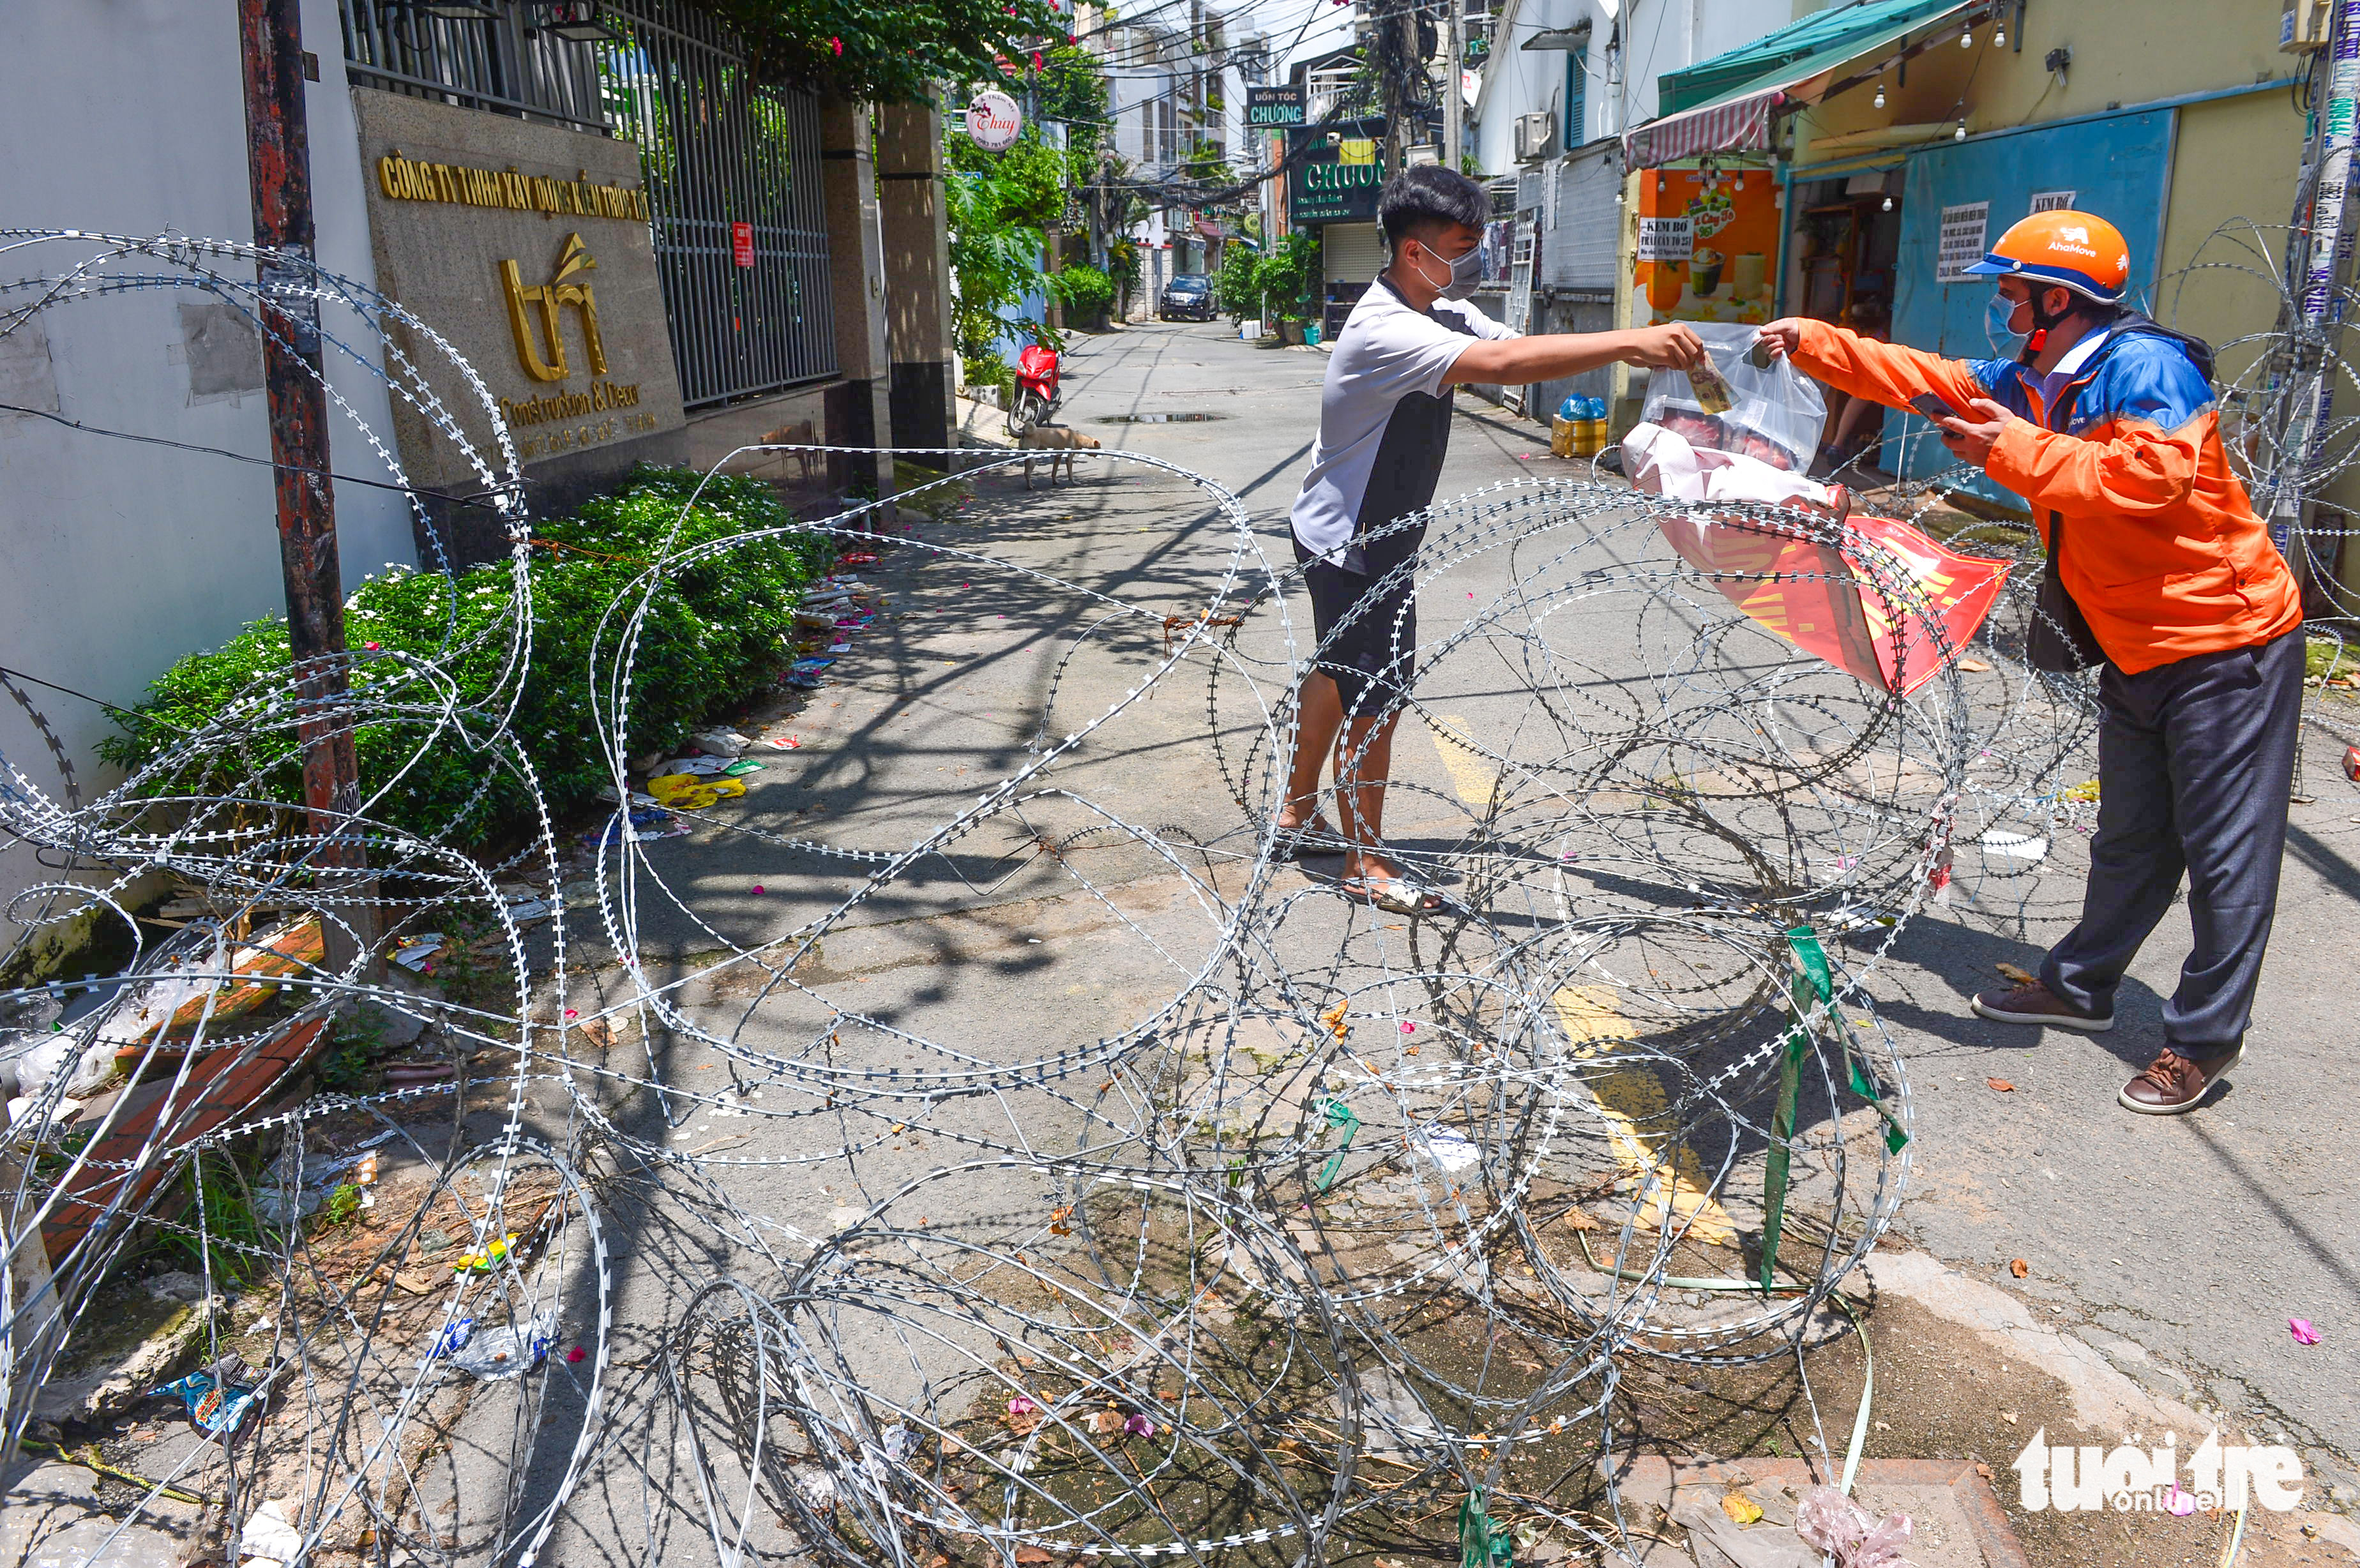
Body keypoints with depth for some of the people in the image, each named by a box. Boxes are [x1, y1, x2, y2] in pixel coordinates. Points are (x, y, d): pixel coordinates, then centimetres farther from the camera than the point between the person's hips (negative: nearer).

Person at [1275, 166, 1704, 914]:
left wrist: (1638, 350, -18)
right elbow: (1503, 365, -41)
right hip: (1350, 541, -10)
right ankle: (1366, 861, 13)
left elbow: (1519, 343, -4)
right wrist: (1631, 342, -42)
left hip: (1376, 536, 10)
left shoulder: (1445, 312, 3)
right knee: (1375, 696, -2)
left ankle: (1298, 813, 37)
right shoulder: (1386, 331, -28)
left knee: (1338, 673, 20)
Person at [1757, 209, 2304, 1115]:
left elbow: (2151, 474, -34)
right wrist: (1812, 343, 5)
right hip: (2138, 652, 10)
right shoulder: (2037, 383, 8)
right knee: (2129, 841, 20)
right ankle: (2082, 987, 34)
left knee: (2225, 852, 1)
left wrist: (2016, 450, -31)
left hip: (2228, 645, -9)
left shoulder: (2144, 367, -20)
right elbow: (1931, 381, 12)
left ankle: (2206, 1040, 11)